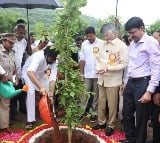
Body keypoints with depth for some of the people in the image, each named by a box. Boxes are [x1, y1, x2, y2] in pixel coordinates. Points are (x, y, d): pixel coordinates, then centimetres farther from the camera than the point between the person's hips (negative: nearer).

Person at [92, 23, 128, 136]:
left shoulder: (122, 46, -10)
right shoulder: (103, 44, 8)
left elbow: (124, 64, -14)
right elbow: (98, 58, 16)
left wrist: (108, 68, -20)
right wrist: (98, 68, -4)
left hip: (113, 80, -6)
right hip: (102, 78, 6)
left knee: (112, 104, 4)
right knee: (101, 102, 15)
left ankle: (111, 125, 20)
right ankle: (101, 122, 31)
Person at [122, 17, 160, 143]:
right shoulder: (132, 44, 12)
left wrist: (149, 91, -19)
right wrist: (126, 82, 20)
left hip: (143, 83, -8)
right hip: (131, 83, 8)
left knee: (141, 118, 5)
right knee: (127, 114, 17)